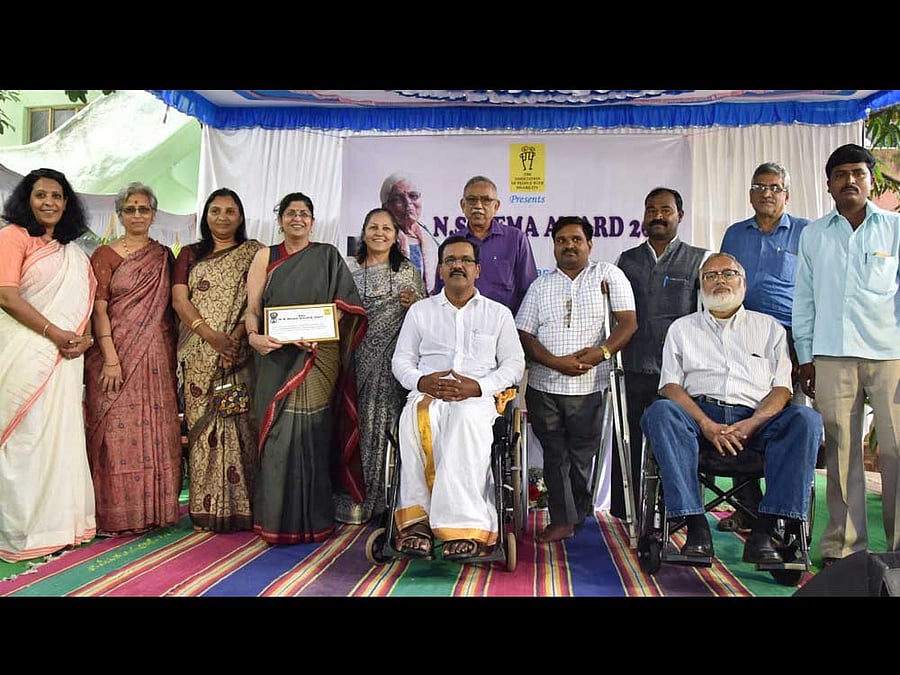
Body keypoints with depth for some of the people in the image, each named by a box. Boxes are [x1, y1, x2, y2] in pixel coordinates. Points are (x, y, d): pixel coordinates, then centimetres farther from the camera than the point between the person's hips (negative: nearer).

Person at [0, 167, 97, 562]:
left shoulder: (72, 252, 18)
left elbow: (84, 300, 17)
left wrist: (85, 336, -2)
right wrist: (56, 333, -16)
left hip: (65, 357, 6)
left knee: (63, 435, 9)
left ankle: (60, 523, 18)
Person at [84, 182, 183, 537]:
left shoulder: (165, 256, 13)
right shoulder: (104, 255, 3)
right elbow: (99, 310, -5)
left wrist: (174, 355, 6)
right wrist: (110, 358, -14)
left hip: (157, 357, 3)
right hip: (117, 354, -3)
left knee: (157, 432, 5)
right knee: (119, 431, -3)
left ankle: (155, 508, 16)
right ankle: (117, 514, 7)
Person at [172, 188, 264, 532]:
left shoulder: (253, 252, 11)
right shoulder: (189, 254, 16)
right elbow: (179, 300, 4)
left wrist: (237, 336, -15)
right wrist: (211, 335, -12)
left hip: (240, 357, -1)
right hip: (198, 358, 2)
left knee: (240, 425, -4)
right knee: (202, 428, 0)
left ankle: (241, 506, 1)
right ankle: (206, 508, 5)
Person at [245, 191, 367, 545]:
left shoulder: (327, 257, 9)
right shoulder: (265, 257, 12)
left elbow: (344, 304, 0)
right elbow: (252, 308, 5)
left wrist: (317, 335, -15)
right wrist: (254, 336, -16)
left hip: (317, 357, -1)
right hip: (276, 358, 1)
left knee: (313, 431, -2)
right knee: (279, 433, -2)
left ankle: (314, 519, 7)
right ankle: (279, 519, 7)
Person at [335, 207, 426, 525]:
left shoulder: (408, 271, 10)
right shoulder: (347, 269, 10)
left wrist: (415, 304, -9)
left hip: (392, 362, 0)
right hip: (355, 359, 1)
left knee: (383, 423, -2)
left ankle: (376, 498, 11)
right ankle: (351, 498, 11)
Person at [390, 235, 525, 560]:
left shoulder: (499, 313, 18)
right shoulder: (420, 311, 21)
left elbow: (514, 364, 10)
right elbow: (401, 360, 16)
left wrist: (477, 386, -9)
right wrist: (422, 381, -8)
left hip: (477, 398, -1)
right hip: (428, 394, 1)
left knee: (467, 418, -39)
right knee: (414, 418, -37)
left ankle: (464, 527, -40)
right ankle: (417, 519, -36)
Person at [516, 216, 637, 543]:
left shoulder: (608, 275, 6)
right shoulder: (541, 285, 12)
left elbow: (628, 322, -1)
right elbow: (525, 335, 4)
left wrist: (602, 351, -19)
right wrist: (557, 363, -12)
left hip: (589, 386, -1)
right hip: (544, 385, 2)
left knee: (583, 454, 8)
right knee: (555, 454, 5)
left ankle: (579, 513, 28)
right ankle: (562, 520, 13)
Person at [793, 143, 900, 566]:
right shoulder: (813, 235, 13)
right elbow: (804, 299, 13)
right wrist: (805, 357, 9)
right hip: (831, 355, 1)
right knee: (841, 450, 3)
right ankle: (844, 545, 11)